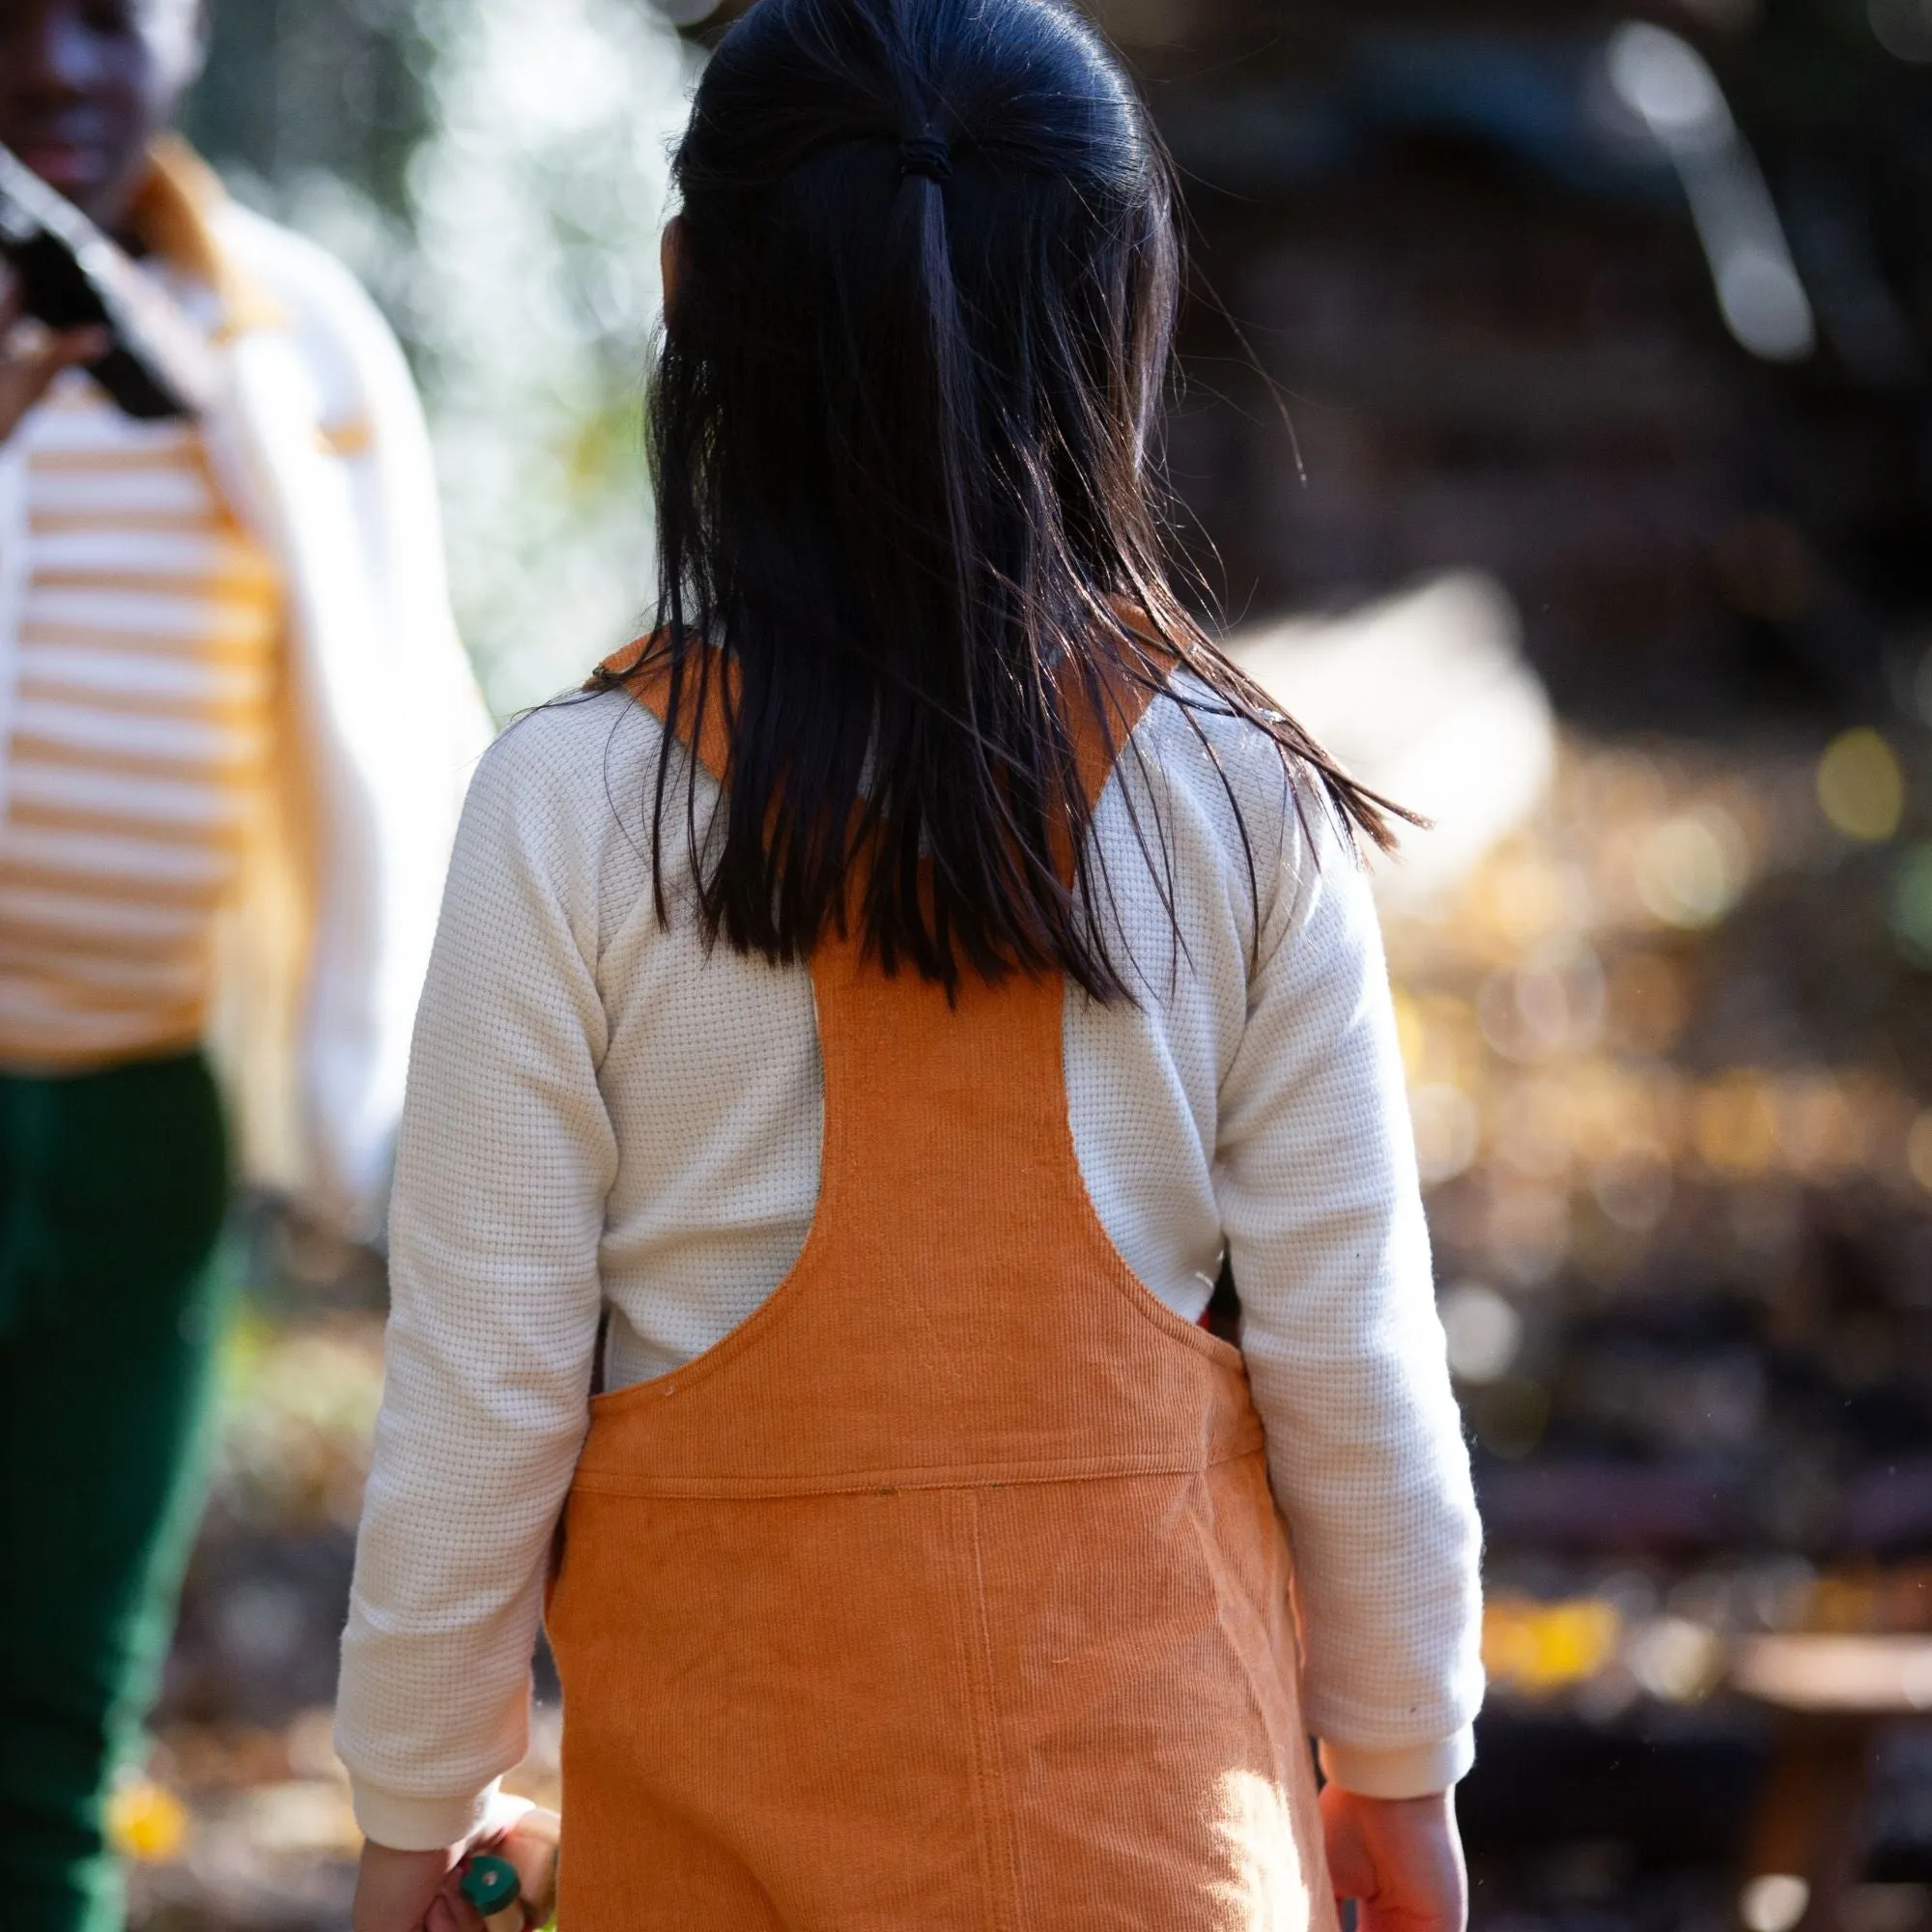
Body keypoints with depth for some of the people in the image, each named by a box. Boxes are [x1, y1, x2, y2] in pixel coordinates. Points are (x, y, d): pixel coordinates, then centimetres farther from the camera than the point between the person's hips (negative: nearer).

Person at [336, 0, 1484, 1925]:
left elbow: (479, 1392, -8)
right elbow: (1354, 1354, -3)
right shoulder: (1244, 807, -8)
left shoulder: (573, 808, -12)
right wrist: (1400, 1762, 11)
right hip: (1153, 1766, 1)